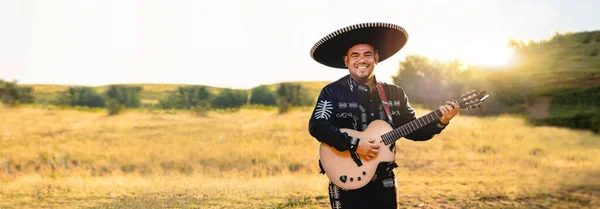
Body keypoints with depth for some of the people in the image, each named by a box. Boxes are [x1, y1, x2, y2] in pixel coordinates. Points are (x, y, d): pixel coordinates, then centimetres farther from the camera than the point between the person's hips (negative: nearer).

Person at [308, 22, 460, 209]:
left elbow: (412, 130, 10)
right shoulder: (332, 92, -6)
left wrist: (440, 121, -6)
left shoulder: (394, 94, 7)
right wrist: (353, 144, -23)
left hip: (384, 183, 4)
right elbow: (316, 126, -17)